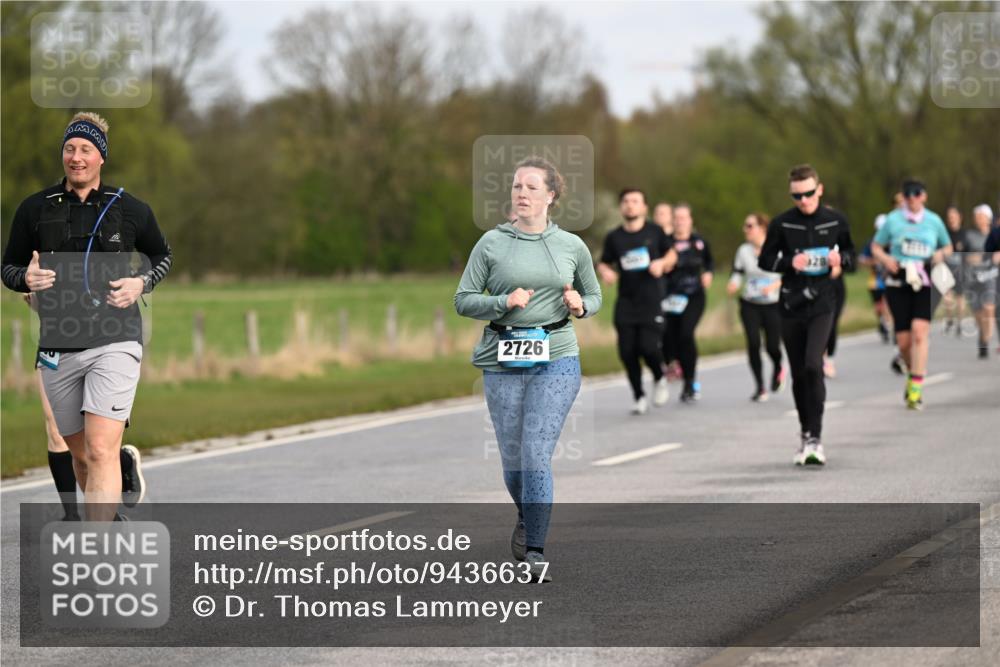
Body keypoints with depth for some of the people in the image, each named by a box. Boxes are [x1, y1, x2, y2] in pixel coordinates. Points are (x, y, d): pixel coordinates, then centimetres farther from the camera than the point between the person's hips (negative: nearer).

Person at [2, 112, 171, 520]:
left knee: (101, 451, -17)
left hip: (114, 342, -3)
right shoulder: (35, 209, 5)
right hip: (58, 346, 3)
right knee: (80, 453, 14)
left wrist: (141, 283, -2)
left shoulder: (130, 210, 2)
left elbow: (162, 256, 19)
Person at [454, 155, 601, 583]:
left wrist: (581, 305, -4)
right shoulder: (491, 243, 2)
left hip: (556, 359, -1)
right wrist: (503, 303, -15)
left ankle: (535, 552, -12)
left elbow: (595, 296, 19)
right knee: (513, 457, 8)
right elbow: (463, 300, 2)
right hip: (502, 362, 1)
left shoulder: (572, 246, 6)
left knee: (537, 454, -13)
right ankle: (527, 517, 41)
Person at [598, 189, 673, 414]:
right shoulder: (614, 237, 4)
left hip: (651, 300, -2)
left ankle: (659, 379, 17)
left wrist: (661, 263, -6)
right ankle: (639, 397, 15)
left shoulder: (654, 232, 2)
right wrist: (605, 272, -9)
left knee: (648, 347, -16)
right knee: (627, 351, -3)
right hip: (626, 301, 2)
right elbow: (604, 263, 13)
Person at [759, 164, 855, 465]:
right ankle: (806, 435, 24)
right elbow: (765, 260, 5)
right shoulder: (782, 223, -1)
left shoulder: (836, 220, 2)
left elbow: (850, 252, 17)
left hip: (822, 305, -2)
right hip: (791, 305, 2)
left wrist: (841, 259, -6)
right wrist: (790, 263, -13)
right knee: (798, 374, 8)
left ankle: (815, 437, -16)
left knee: (813, 365, -19)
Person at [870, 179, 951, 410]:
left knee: (920, 330, -20)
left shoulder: (934, 221, 9)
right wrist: (885, 258, -6)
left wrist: (941, 254, -1)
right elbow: (876, 246, 15)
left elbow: (948, 247, 22)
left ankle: (915, 388, -20)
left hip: (925, 284, -1)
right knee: (903, 341, -1)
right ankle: (914, 371, 30)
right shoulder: (893, 220, 7)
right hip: (898, 284, 1)